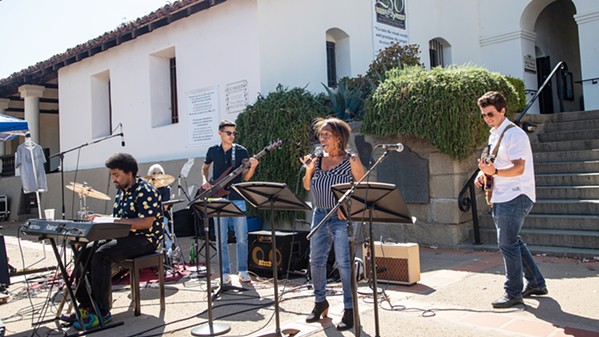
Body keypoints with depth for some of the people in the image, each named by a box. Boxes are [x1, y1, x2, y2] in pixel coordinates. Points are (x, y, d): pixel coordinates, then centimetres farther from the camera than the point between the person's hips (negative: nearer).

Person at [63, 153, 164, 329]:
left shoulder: (144, 191, -14)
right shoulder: (121, 191, 16)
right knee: (84, 253, -6)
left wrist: (117, 221, -25)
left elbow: (147, 222, -24)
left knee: (101, 255, -28)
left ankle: (102, 313, -21)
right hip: (122, 236, 10)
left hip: (144, 239, -9)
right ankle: (86, 306, -3)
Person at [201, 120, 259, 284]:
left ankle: (243, 271, 14)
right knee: (221, 239, 3)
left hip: (237, 198, -1)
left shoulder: (241, 151, 1)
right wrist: (204, 181, 6)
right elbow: (205, 167, 24)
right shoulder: (213, 151, 7)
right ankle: (225, 272, 13)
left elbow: (245, 177, -2)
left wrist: (252, 167, -21)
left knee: (242, 238, 1)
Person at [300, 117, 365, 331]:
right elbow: (307, 187, 10)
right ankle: (320, 302, 29)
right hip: (320, 215, 6)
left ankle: (350, 310, 6)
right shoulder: (318, 159, 7)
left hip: (342, 217, -5)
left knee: (343, 263, -7)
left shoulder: (351, 160, -6)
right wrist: (308, 169, -7)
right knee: (316, 260, 10)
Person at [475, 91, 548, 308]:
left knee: (507, 244, -7)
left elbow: (519, 168, -23)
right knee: (512, 242, 15)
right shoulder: (494, 135, 15)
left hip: (515, 197, -9)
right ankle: (536, 284, 29)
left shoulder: (515, 134, -13)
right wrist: (484, 171, 7)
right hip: (500, 198, 10)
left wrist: (495, 171, -39)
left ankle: (513, 293, 5)